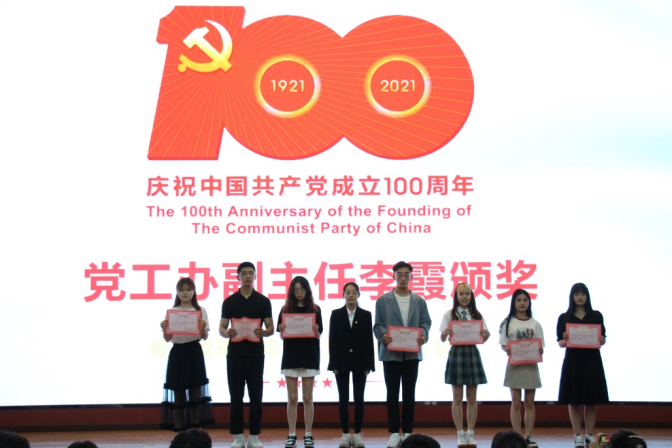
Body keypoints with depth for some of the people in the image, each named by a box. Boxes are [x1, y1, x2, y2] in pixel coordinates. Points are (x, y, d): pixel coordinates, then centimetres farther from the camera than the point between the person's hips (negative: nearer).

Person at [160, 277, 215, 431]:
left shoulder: (200, 311, 4)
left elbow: (205, 337, 2)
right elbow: (167, 338, 7)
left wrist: (203, 327, -17)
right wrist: (164, 329, -13)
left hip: (194, 352, -1)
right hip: (177, 353, 1)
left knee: (195, 390, 1)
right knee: (178, 391, 3)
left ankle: (195, 429, 7)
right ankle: (179, 430, 9)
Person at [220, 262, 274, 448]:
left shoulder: (263, 301, 3)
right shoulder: (229, 301, 5)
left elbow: (271, 328, 4)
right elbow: (221, 328, 5)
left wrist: (263, 332, -18)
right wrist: (227, 333, -18)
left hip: (255, 354, 0)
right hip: (235, 354, 1)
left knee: (256, 397, 1)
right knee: (236, 397, 3)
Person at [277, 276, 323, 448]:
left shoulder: (315, 309, 3)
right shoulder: (285, 310, 5)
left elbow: (319, 336, 4)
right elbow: (282, 336, 6)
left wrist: (315, 330, -17)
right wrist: (282, 330, -15)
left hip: (309, 356, 0)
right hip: (290, 356, 1)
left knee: (307, 398, 2)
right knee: (292, 399, 2)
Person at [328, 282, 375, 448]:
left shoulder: (366, 315, 3)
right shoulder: (336, 314, 3)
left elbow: (369, 341, 1)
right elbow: (332, 340, 0)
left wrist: (368, 365, -5)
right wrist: (334, 364, -6)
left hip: (359, 362, 0)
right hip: (342, 362, 0)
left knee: (359, 398, 3)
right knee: (343, 399, 2)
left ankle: (358, 434, 9)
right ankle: (345, 434, 8)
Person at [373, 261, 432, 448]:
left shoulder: (419, 301, 10)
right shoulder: (383, 300, 4)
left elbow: (426, 323, 6)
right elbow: (378, 324, 0)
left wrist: (423, 335, -15)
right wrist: (383, 335, -21)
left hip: (412, 353, 2)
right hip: (391, 353, -2)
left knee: (409, 394, 5)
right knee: (392, 394, 2)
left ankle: (407, 433, 11)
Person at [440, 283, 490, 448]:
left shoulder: (477, 315, 7)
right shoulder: (449, 315, 2)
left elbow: (483, 338, 7)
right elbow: (442, 339, -1)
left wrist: (486, 334, -15)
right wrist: (444, 333, -23)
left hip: (472, 352, 2)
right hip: (456, 352, -2)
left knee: (472, 398, 5)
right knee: (457, 398, 2)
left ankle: (470, 434, 12)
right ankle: (460, 434, 8)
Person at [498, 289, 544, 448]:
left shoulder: (534, 324, 7)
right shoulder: (508, 323, 3)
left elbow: (541, 346, 6)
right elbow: (503, 344, 0)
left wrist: (539, 350, -17)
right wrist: (507, 350, -21)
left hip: (531, 365, 2)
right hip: (514, 365, -2)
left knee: (529, 403, 5)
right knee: (516, 403, 1)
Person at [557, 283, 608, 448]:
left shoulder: (596, 316, 6)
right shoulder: (564, 317, 4)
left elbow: (603, 339, 5)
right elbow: (560, 343, 2)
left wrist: (601, 340, -17)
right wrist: (565, 340, -20)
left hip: (592, 361, 1)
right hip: (573, 361, -1)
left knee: (592, 401, 4)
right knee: (574, 401, 2)